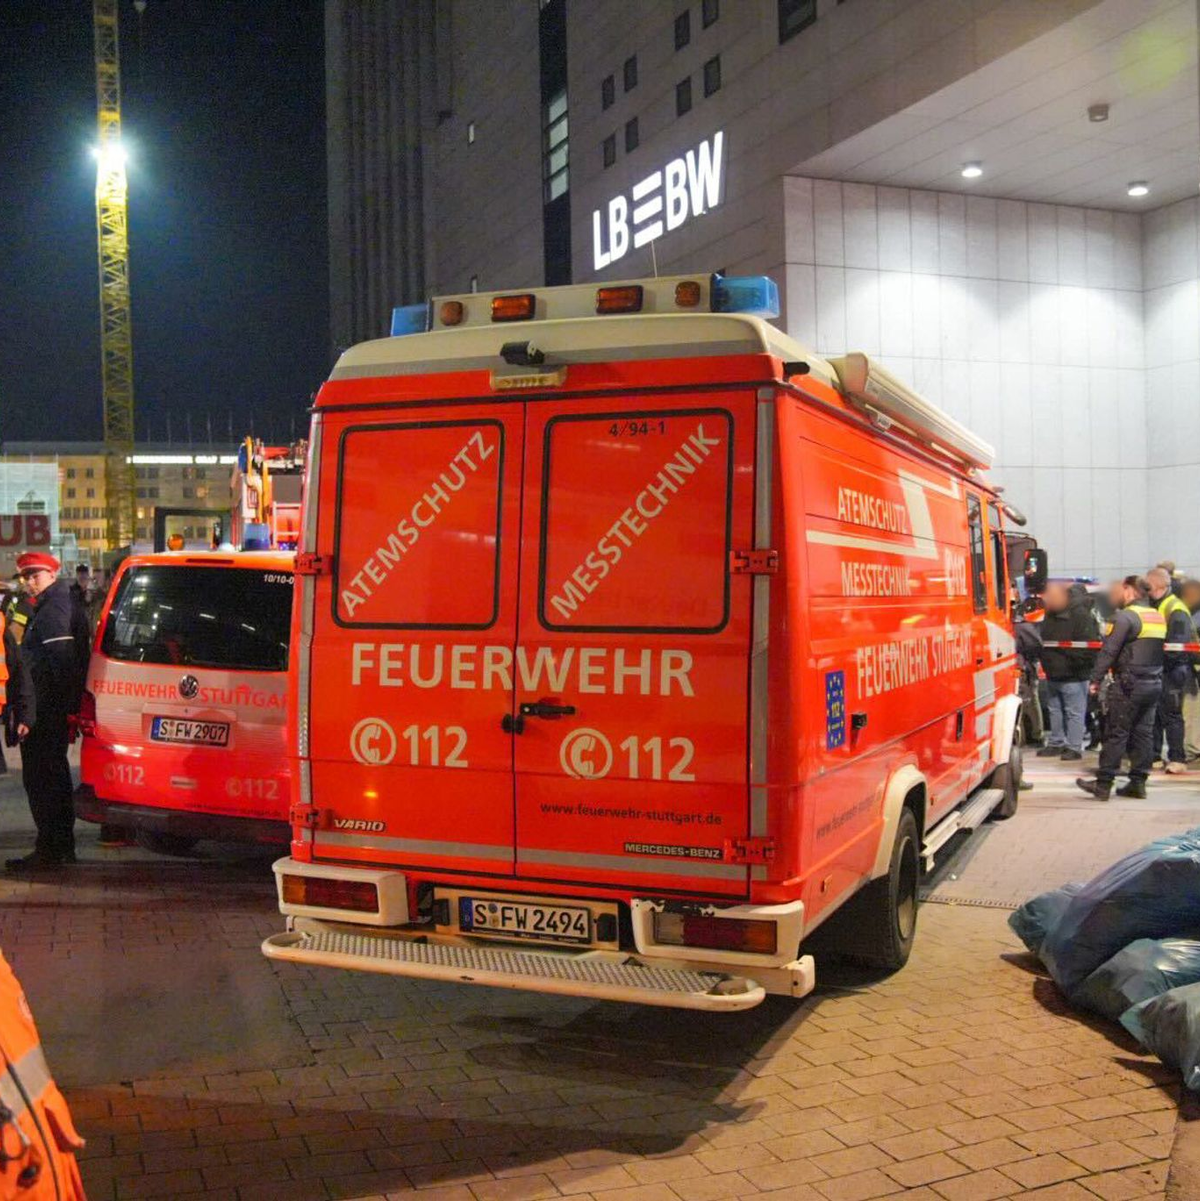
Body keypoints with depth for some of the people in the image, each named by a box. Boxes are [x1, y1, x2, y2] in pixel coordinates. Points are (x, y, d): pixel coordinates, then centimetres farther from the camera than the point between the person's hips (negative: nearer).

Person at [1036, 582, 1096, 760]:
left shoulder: (1081, 616, -20)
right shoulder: (1050, 614, 5)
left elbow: (1089, 647, -20)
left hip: (1073, 676, -8)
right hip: (1052, 674, 8)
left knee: (1074, 712, 0)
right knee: (1055, 711, 16)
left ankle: (1074, 747, 8)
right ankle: (1056, 743, 27)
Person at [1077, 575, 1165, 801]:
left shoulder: (1126, 616, -13)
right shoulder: (1159, 617, 13)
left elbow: (1109, 650, -15)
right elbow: (1160, 650, 19)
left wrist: (1096, 679, -10)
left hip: (1129, 683, -7)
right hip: (1154, 685, 8)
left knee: (1116, 734, -4)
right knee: (1143, 733, 11)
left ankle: (1103, 785, -2)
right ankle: (1138, 782, 13)